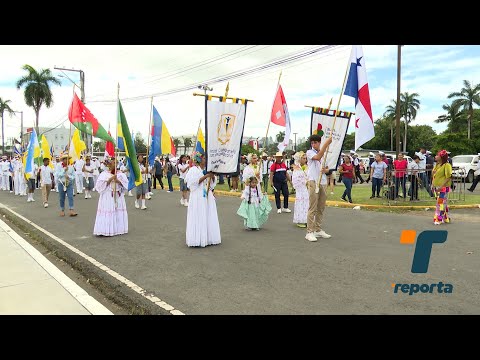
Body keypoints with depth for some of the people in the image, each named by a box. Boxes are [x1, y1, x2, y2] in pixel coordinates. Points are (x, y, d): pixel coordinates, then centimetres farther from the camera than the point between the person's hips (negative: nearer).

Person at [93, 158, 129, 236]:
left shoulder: (120, 174, 7)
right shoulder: (104, 174, 0)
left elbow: (126, 184, 1)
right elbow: (100, 185, -10)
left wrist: (118, 181, -14)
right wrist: (110, 179, -16)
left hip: (118, 197, 3)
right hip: (107, 197, -3)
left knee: (119, 213, 5)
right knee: (108, 213, -7)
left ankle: (118, 229, 13)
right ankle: (106, 230, -4)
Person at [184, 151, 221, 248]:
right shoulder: (193, 170, -7)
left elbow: (212, 183, 15)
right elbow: (194, 182, -17)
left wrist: (212, 176, -5)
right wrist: (205, 176, -18)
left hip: (208, 196, 7)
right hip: (198, 197, -7)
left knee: (209, 217, 8)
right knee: (198, 218, -5)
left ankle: (208, 237, 15)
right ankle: (198, 239, 0)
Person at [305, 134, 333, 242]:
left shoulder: (325, 154, 15)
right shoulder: (309, 152, -2)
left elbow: (327, 169, 19)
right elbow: (318, 157, -24)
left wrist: (325, 170, -5)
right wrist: (327, 143, -27)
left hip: (323, 182, 6)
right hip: (313, 182, -6)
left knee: (321, 208, 11)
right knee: (312, 208, -9)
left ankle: (318, 230, 20)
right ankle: (310, 232, -7)